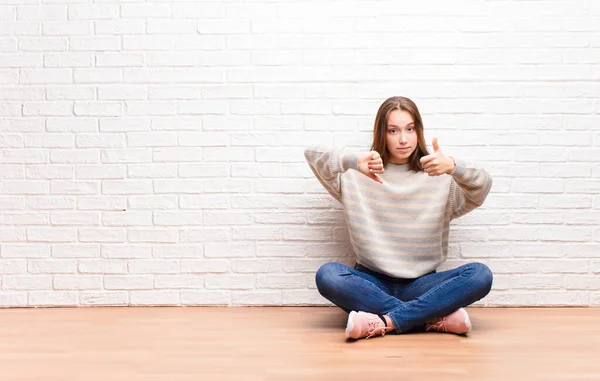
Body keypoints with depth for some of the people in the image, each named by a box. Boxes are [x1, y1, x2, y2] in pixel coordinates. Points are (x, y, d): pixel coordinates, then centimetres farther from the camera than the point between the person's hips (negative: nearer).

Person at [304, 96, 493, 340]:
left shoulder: (439, 177, 4)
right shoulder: (357, 176, 4)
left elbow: (481, 188, -12)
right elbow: (311, 155, -6)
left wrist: (453, 167, -35)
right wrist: (353, 161, -27)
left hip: (421, 285, 0)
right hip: (372, 283, 0)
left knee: (480, 275, -24)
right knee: (327, 275, -30)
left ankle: (384, 321, -29)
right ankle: (435, 318, -27)